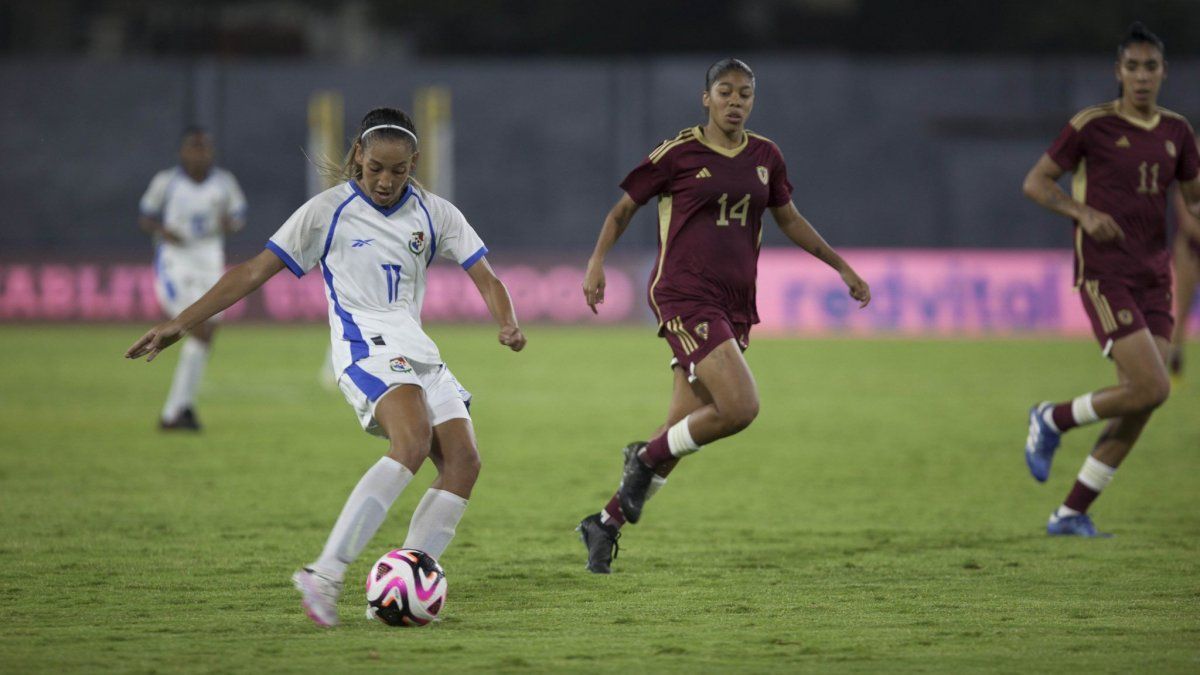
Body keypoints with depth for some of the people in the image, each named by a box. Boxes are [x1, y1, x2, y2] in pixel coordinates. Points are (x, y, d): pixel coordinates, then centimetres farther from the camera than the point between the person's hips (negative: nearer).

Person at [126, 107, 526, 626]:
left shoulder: (433, 213, 10)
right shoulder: (328, 212, -1)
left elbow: (485, 279, 8)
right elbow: (255, 271, 0)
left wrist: (508, 324, -14)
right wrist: (180, 323, -4)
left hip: (416, 350, 6)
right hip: (365, 345, -6)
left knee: (463, 462, -12)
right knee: (413, 443, -32)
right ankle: (325, 574, -38)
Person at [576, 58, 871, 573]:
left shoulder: (765, 157, 11)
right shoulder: (678, 153, -4)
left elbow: (789, 219, 25)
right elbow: (624, 208, 5)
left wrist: (841, 266, 24)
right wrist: (597, 261, -9)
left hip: (734, 307, 6)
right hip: (684, 296, -6)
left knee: (684, 431, 4)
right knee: (741, 406, -22)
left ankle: (607, 522, 17)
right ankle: (647, 458, 0)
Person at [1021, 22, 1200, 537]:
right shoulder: (1092, 124, -5)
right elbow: (1035, 182, -2)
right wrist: (1084, 212, -19)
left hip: (1153, 280, 6)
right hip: (1104, 276, -6)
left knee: (1140, 406, -1)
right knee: (1151, 389, -17)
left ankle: (1071, 514, 8)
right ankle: (1051, 420, 8)